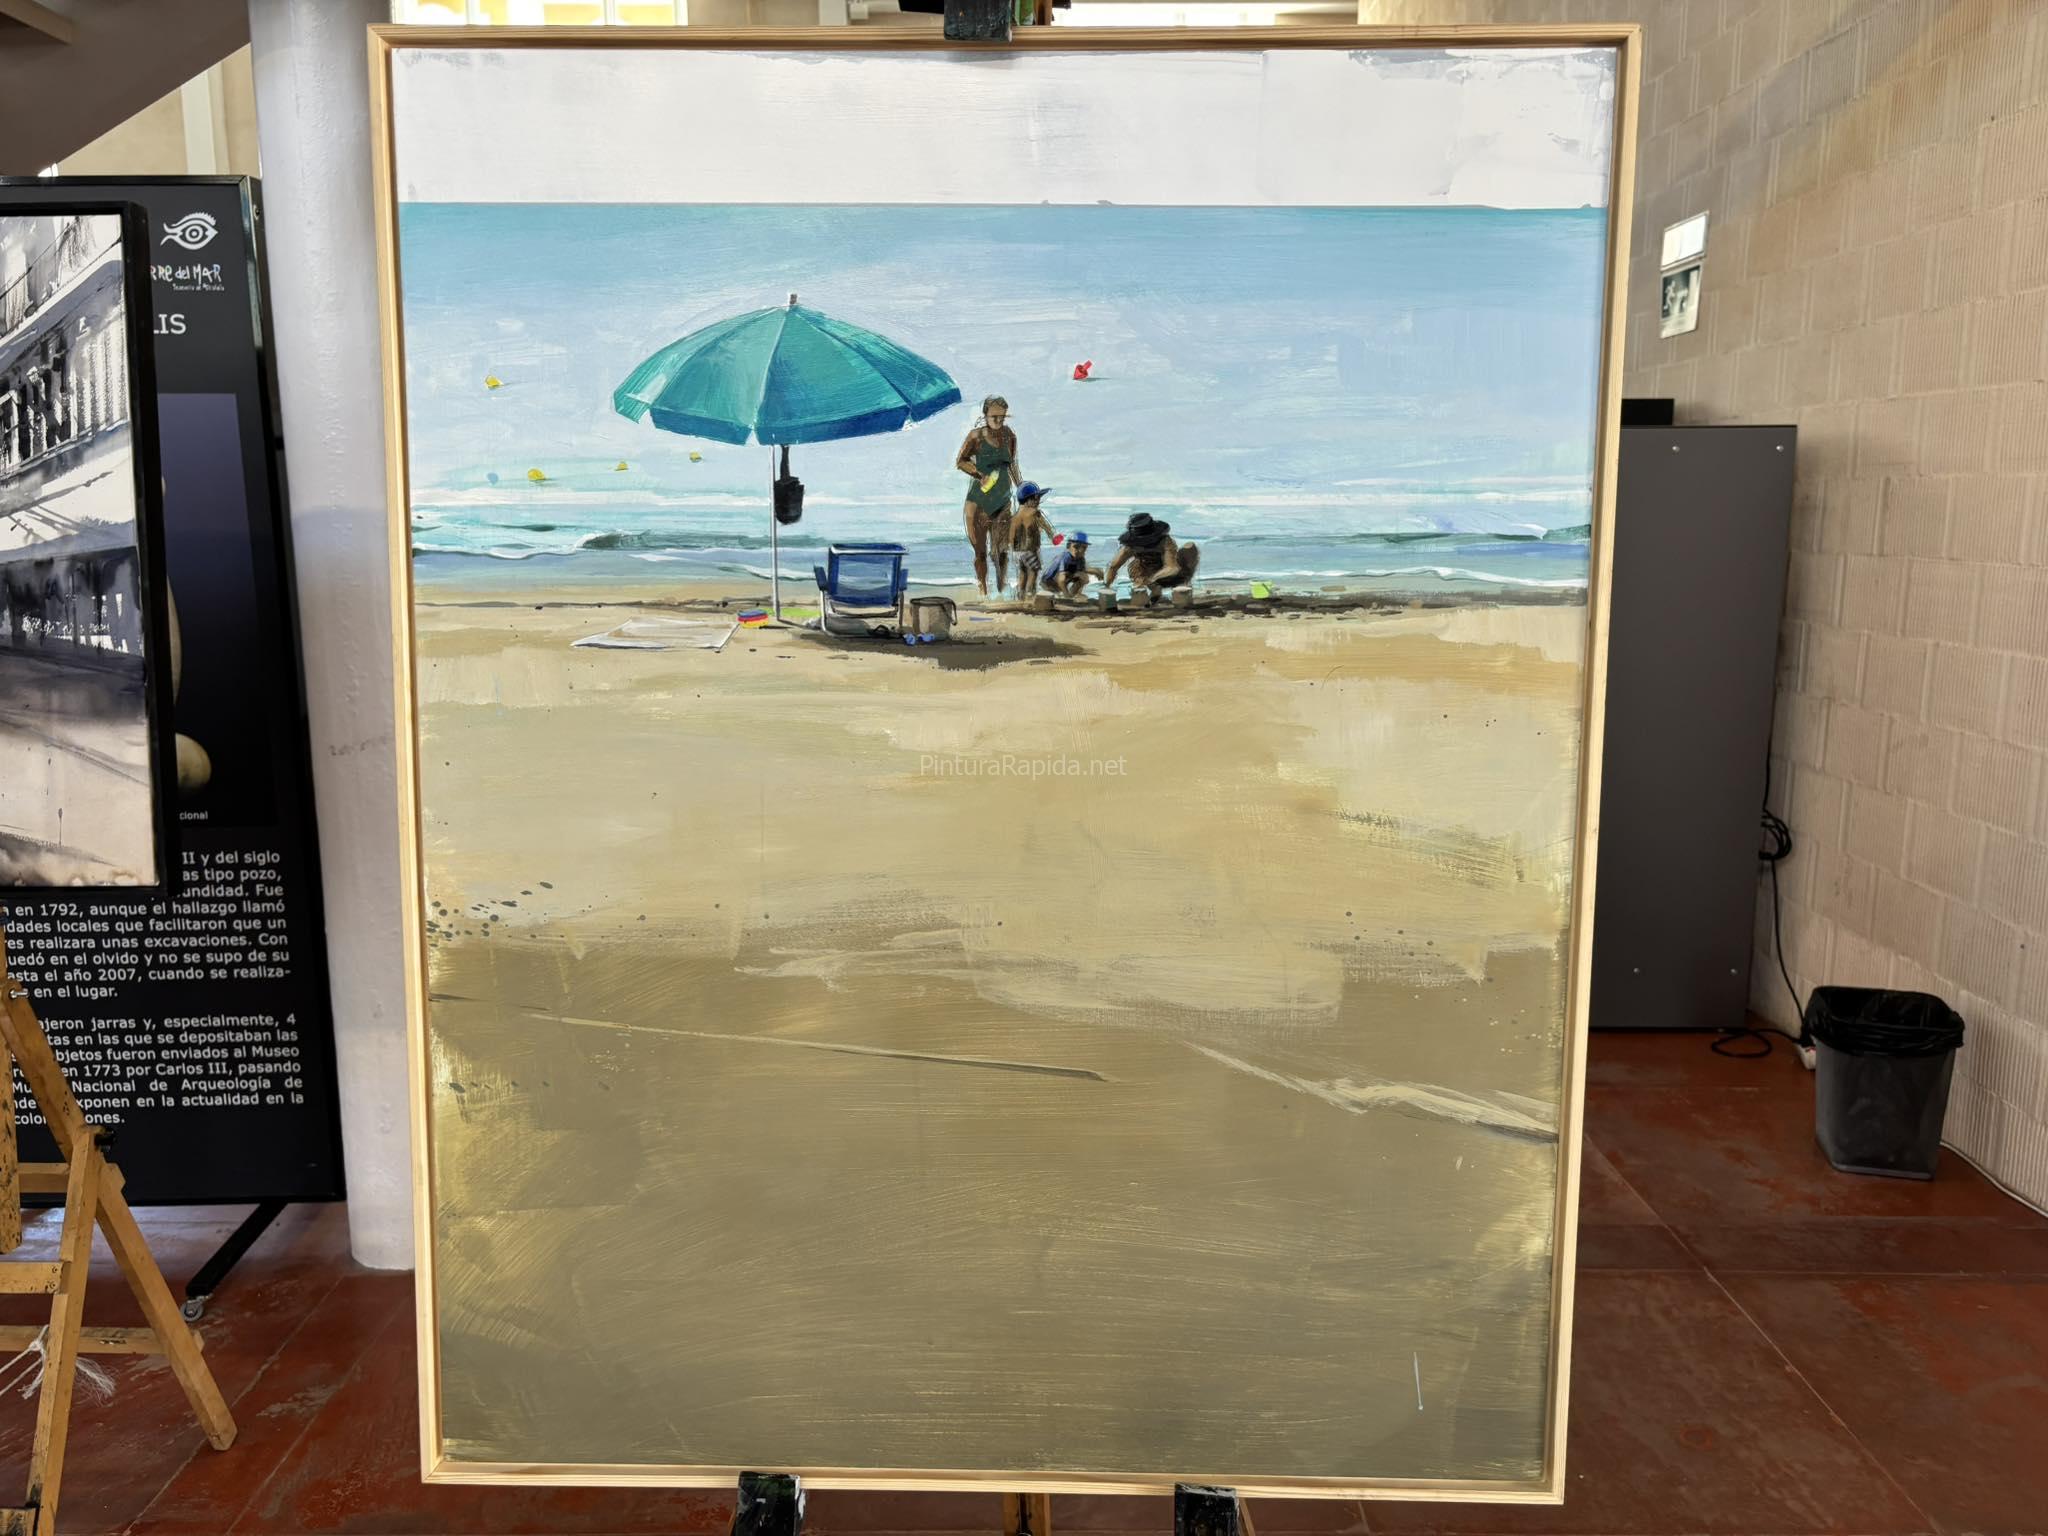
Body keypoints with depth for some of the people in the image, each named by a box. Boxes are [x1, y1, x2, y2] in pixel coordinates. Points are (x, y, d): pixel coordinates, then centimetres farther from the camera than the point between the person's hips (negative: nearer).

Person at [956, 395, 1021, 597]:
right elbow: (960, 461, -1)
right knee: (981, 550, 2)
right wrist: (980, 474, -15)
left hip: (1002, 499, 3)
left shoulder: (1010, 436, 5)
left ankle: (1003, 590, 16)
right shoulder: (976, 437, -8)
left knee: (1002, 549, 3)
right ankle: (983, 591, 11)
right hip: (979, 500, -3)